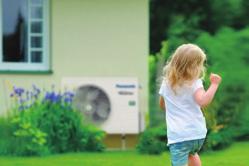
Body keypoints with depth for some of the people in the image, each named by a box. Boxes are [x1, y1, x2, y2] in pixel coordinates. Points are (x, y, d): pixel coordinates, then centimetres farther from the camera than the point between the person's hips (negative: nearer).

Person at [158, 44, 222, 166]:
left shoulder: (166, 83, 7)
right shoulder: (194, 83, -7)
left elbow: (162, 105, 23)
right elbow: (202, 101, -25)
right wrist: (214, 84, -16)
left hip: (178, 136, -1)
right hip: (198, 133, 1)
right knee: (192, 154, 34)